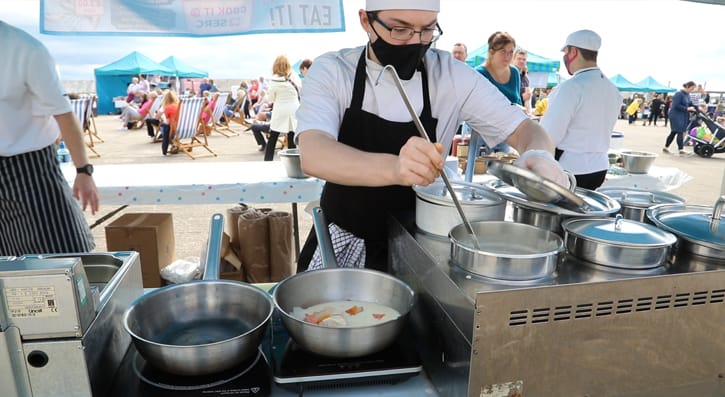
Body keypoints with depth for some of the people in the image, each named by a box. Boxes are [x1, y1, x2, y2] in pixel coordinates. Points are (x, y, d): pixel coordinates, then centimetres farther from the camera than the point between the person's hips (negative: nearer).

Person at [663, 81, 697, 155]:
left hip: (683, 116, 9)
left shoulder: (687, 95, 12)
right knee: (680, 132, -8)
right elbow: (676, 105, -21)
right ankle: (681, 149, -4)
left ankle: (665, 147, 19)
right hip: (676, 116, -9)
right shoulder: (679, 94, -15)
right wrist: (687, 109, -20)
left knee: (673, 132, 12)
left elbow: (690, 104, 17)